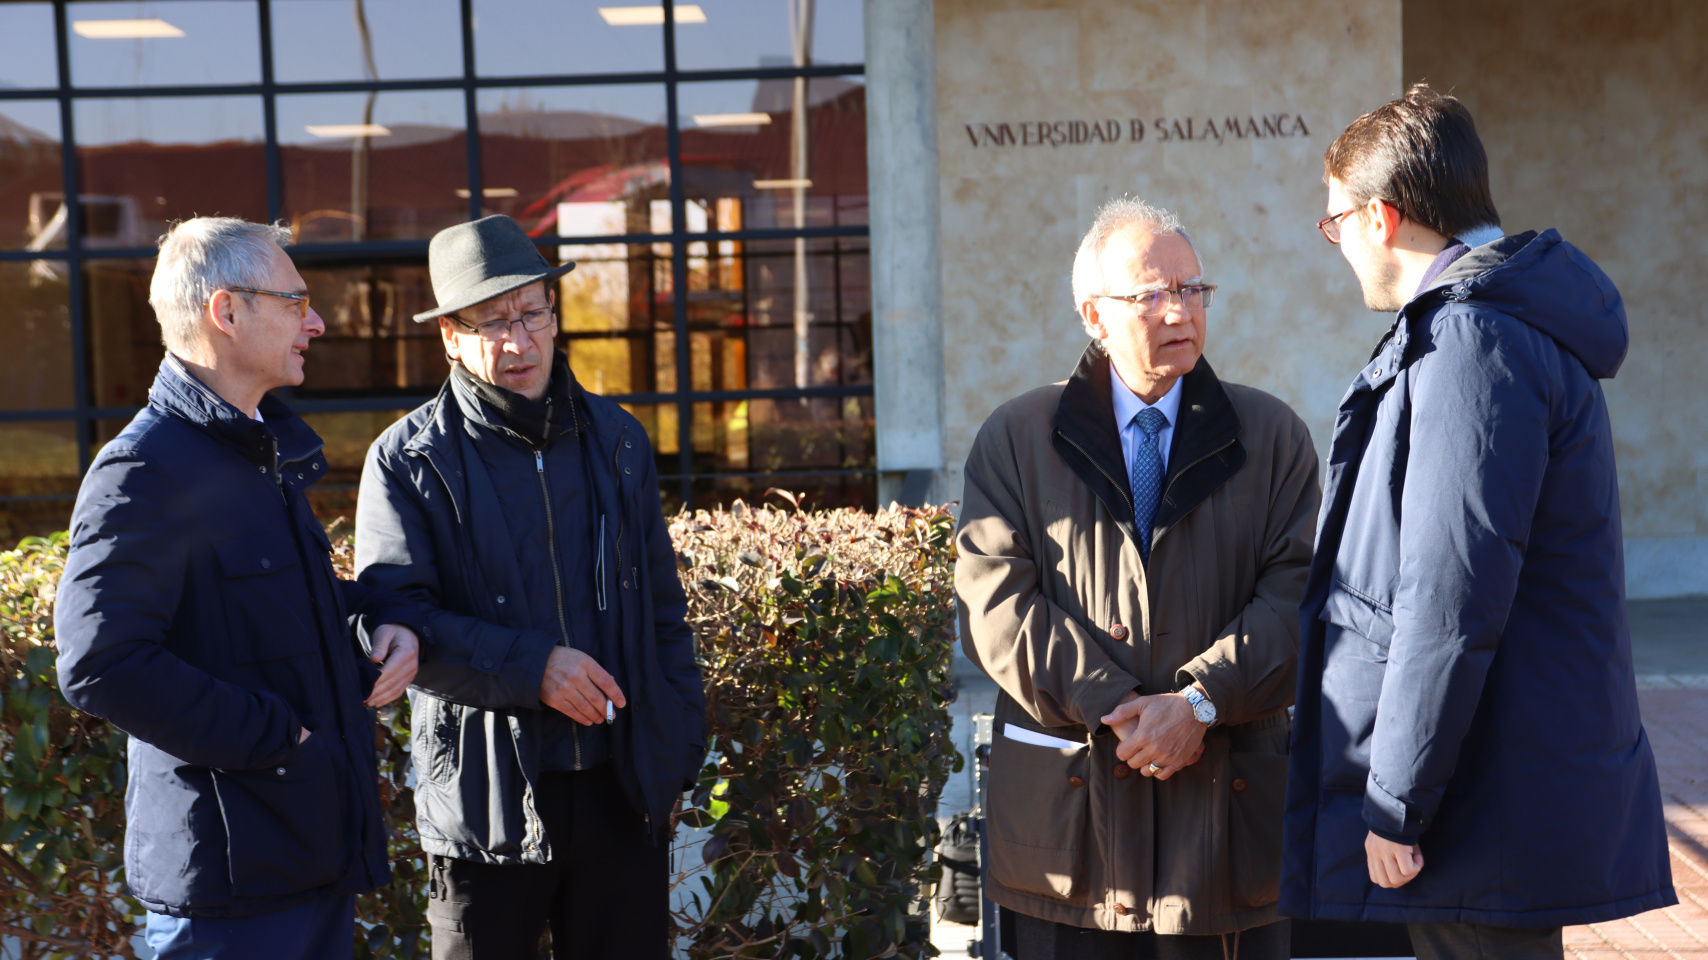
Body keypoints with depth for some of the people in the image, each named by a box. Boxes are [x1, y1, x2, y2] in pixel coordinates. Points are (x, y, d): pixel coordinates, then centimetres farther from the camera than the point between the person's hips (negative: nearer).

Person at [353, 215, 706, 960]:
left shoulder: (616, 440, 11)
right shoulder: (408, 460, -3)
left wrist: (681, 745, 10)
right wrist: (531, 666, -20)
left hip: (623, 789, 4)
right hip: (488, 801, -3)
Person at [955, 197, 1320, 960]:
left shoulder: (1273, 438, 8)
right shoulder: (1017, 440, 6)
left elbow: (1293, 597, -2)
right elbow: (995, 604, -4)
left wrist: (1199, 703, -15)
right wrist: (1112, 711, -13)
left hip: (1227, 806, 1)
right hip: (1068, 806, 0)